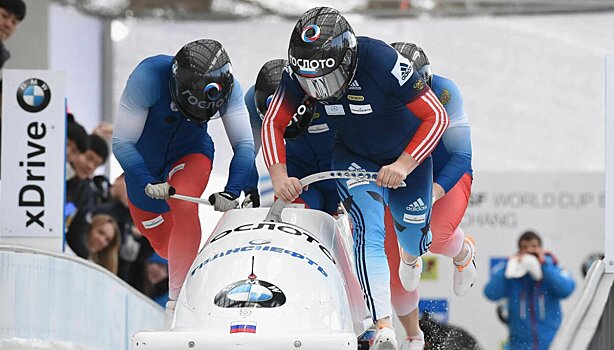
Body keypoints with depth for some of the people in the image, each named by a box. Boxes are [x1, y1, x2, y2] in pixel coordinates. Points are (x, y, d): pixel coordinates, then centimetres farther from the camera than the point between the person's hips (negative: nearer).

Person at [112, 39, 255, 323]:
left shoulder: (227, 87, -28)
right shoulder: (148, 77, -36)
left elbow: (244, 144, -21)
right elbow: (122, 142, -30)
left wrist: (232, 192, -35)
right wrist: (148, 183, -42)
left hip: (190, 156, 0)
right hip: (144, 162, 0)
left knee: (184, 206, -31)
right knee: (160, 240, 12)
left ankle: (177, 298, -27)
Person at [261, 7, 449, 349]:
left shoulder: (382, 61, -38)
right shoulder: (299, 73, -25)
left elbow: (437, 117, -32)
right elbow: (273, 123, -11)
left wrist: (405, 164, -44)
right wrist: (279, 175, -27)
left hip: (407, 154, -1)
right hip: (355, 157, 2)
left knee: (414, 237, 17)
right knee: (369, 228, -24)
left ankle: (410, 256, 58)